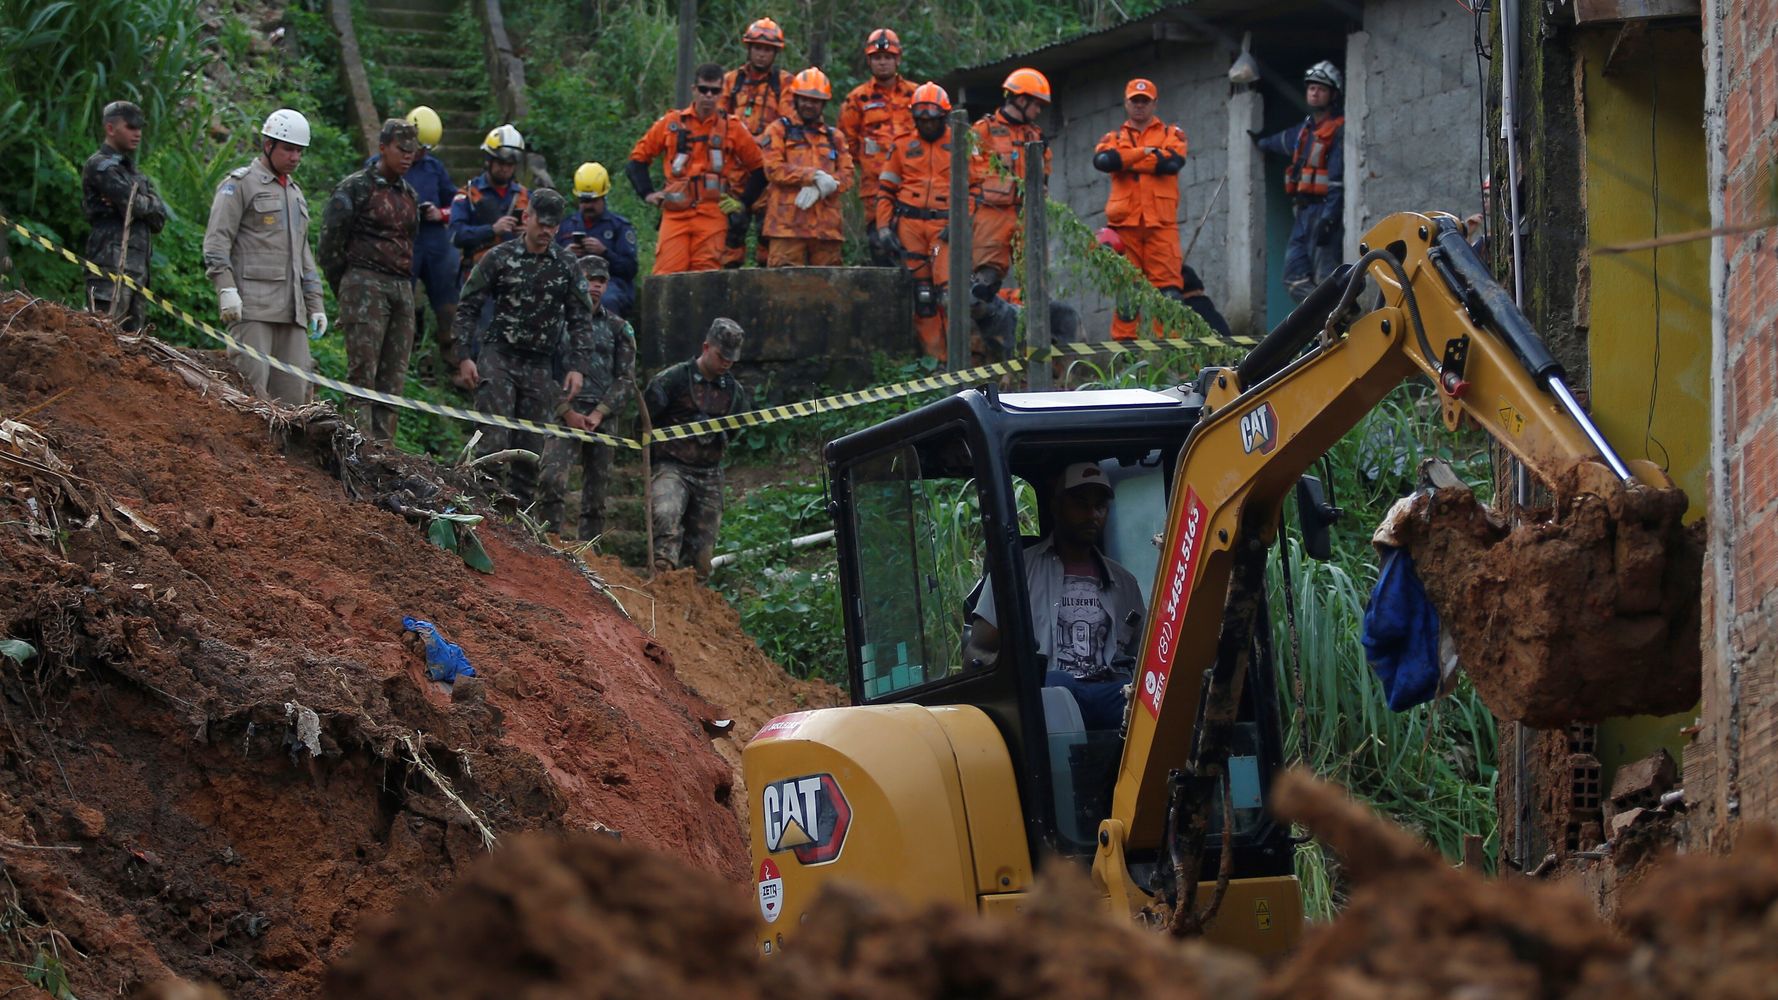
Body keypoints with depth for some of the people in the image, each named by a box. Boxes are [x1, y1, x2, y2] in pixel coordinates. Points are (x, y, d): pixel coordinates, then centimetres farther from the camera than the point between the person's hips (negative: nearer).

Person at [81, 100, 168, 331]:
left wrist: (135, 203, -6)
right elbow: (134, 206, -13)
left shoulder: (134, 172, 24)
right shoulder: (100, 166, -3)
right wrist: (149, 204, 8)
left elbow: (159, 219, 11)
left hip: (137, 267, 9)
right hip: (113, 263, -9)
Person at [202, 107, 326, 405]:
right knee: (252, 383, -16)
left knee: (294, 391, -1)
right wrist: (226, 288, -20)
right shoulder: (239, 184, 2)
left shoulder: (295, 193, 26)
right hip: (252, 303, -7)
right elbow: (216, 239, -7)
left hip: (291, 309, 7)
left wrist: (315, 305, 22)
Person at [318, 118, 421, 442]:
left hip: (401, 290, 7)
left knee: (393, 376, 2)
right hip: (365, 283, -7)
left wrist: (408, 291, 16)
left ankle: (383, 444, 2)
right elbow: (329, 247, -1)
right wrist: (345, 294, 0)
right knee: (363, 369, -14)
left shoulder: (409, 196, 20)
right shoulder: (355, 188, -1)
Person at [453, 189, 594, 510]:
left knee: (531, 450, 2)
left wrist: (577, 367, -2)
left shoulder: (567, 265, 6)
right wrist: (464, 357, -5)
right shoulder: (498, 258, 0)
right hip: (498, 358, -3)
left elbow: (581, 319, 9)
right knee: (495, 442, -15)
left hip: (540, 366, 3)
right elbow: (468, 308, 3)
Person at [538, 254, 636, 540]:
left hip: (601, 417, 3)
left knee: (596, 495, 3)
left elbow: (626, 379, 8)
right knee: (552, 478, -24)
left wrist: (599, 413, -6)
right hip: (566, 412, -3)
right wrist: (567, 411, -9)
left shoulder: (618, 328, 13)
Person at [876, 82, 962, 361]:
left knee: (948, 289, -16)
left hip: (945, 225, -3)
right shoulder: (903, 146, 13)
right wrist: (883, 226, 3)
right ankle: (933, 355, 6)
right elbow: (885, 189, 14)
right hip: (909, 224, 3)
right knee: (920, 293, 2)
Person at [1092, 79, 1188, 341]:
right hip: (1124, 221, 1)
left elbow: (1173, 162, -7)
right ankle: (1123, 338, 0)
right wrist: (1144, 153, -5)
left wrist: (1127, 162, -3)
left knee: (1167, 283, -9)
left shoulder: (1171, 134, 15)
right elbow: (1102, 161, -4)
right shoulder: (1114, 137, 19)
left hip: (1161, 222, -1)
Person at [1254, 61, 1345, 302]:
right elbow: (1282, 142, 44)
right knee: (1295, 280, 3)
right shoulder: (1304, 129, 20)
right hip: (1304, 210, 9)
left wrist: (1328, 217, -23)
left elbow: (1337, 178, -15)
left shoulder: (1338, 129, -6)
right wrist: (1261, 141, 65)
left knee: (1324, 279, -16)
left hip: (1323, 208, -9)